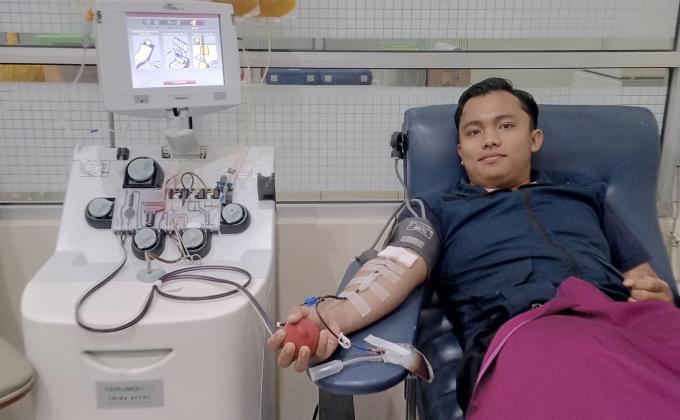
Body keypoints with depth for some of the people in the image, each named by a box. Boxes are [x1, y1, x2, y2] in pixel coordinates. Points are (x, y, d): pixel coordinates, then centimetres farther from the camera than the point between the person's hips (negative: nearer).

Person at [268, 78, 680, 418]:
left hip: (621, 322, 4)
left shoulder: (585, 192, 30)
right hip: (518, 334, -3)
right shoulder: (439, 209, 21)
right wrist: (334, 316, -20)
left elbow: (644, 278, 27)